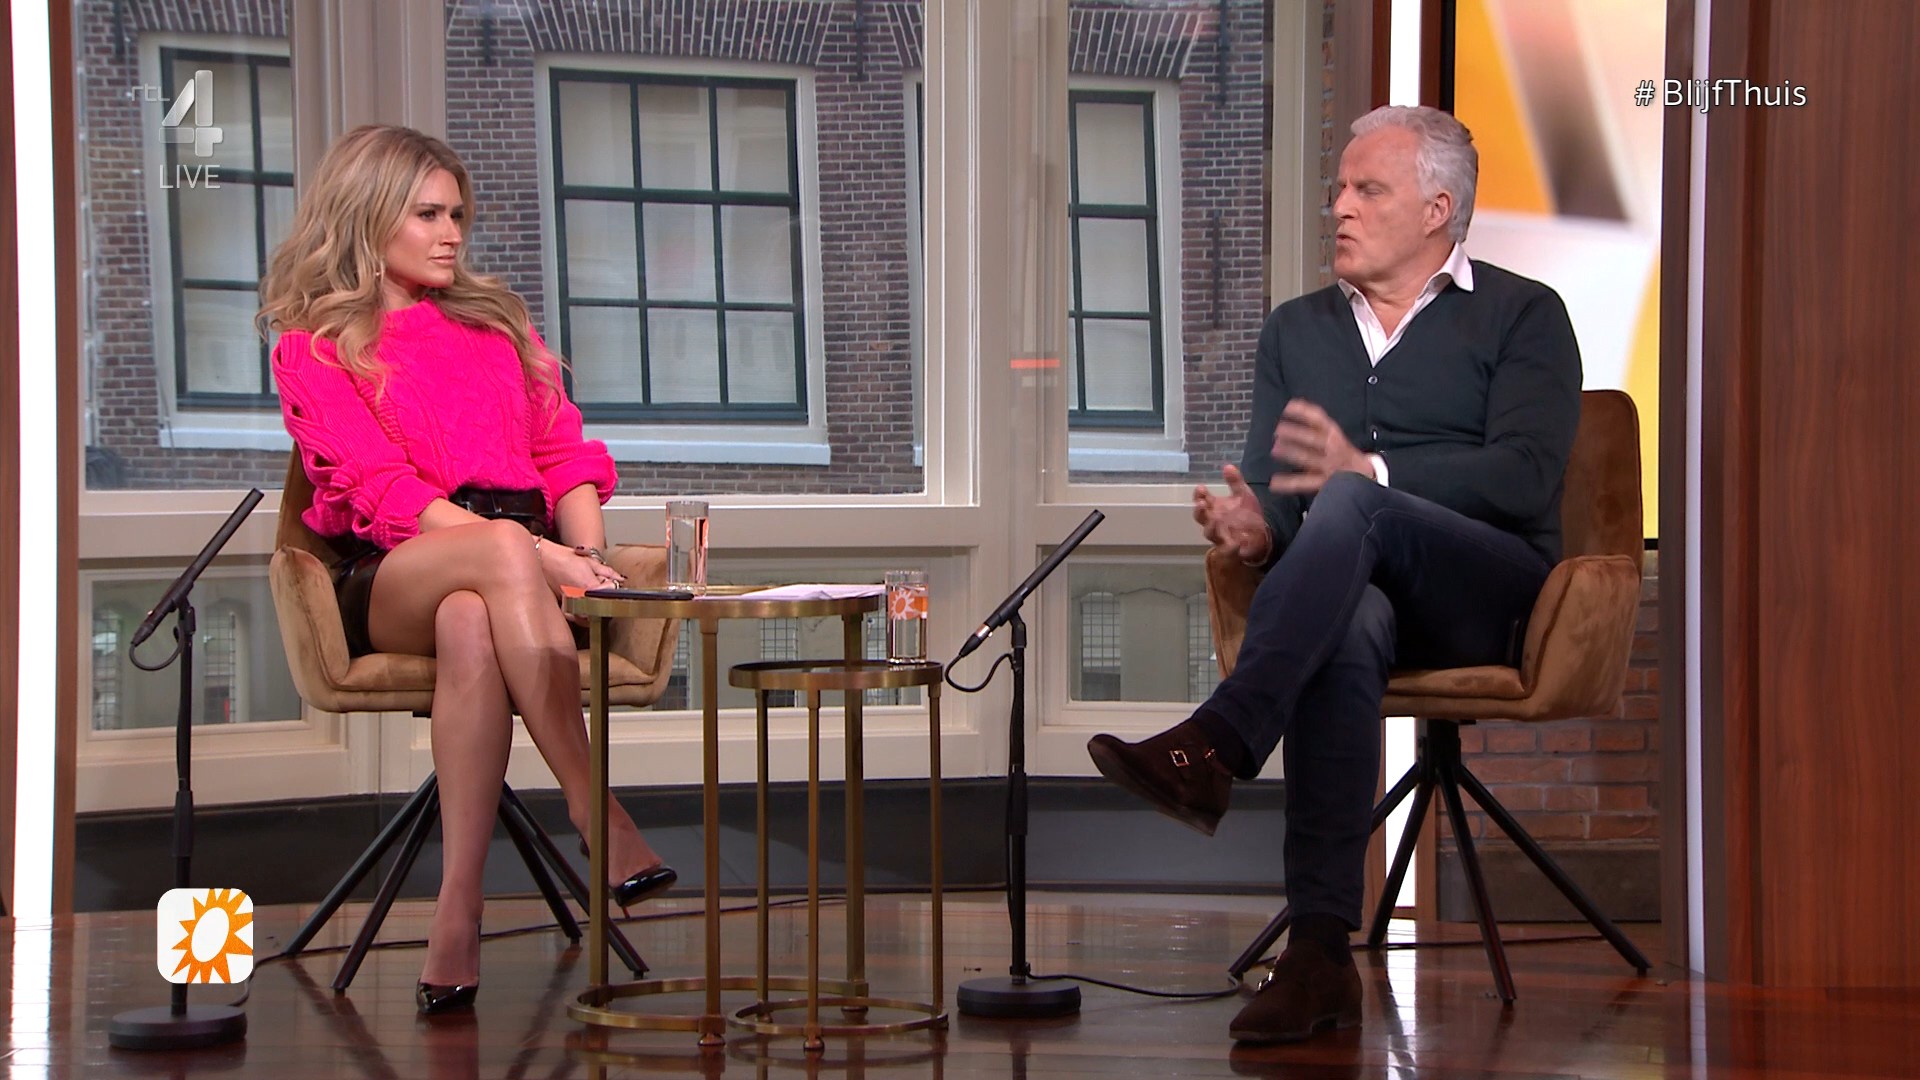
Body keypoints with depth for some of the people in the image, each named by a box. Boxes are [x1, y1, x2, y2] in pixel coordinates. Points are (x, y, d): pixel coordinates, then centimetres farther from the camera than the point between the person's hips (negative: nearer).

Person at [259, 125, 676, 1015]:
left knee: (471, 624, -37)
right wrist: (534, 553, -19)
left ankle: (458, 914, -45)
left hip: (521, 572, 3)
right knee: (500, 549, -39)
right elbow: (382, 490, -5)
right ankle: (605, 825, -44)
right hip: (389, 580, -2)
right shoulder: (314, 349, 10)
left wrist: (585, 556, -6)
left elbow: (566, 455, 17)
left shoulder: (497, 322, 26)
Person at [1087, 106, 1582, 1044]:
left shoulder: (1521, 316, 10)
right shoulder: (1296, 331, 25)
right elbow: (1275, 484, 16)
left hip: (1493, 591, -2)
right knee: (1345, 632, -38)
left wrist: (1368, 472, -21)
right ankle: (1320, 956, -47)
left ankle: (1214, 746, -49)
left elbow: (1526, 476, -7)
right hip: (1350, 586, 3)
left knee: (1351, 508, -35)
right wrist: (1256, 527, -11)